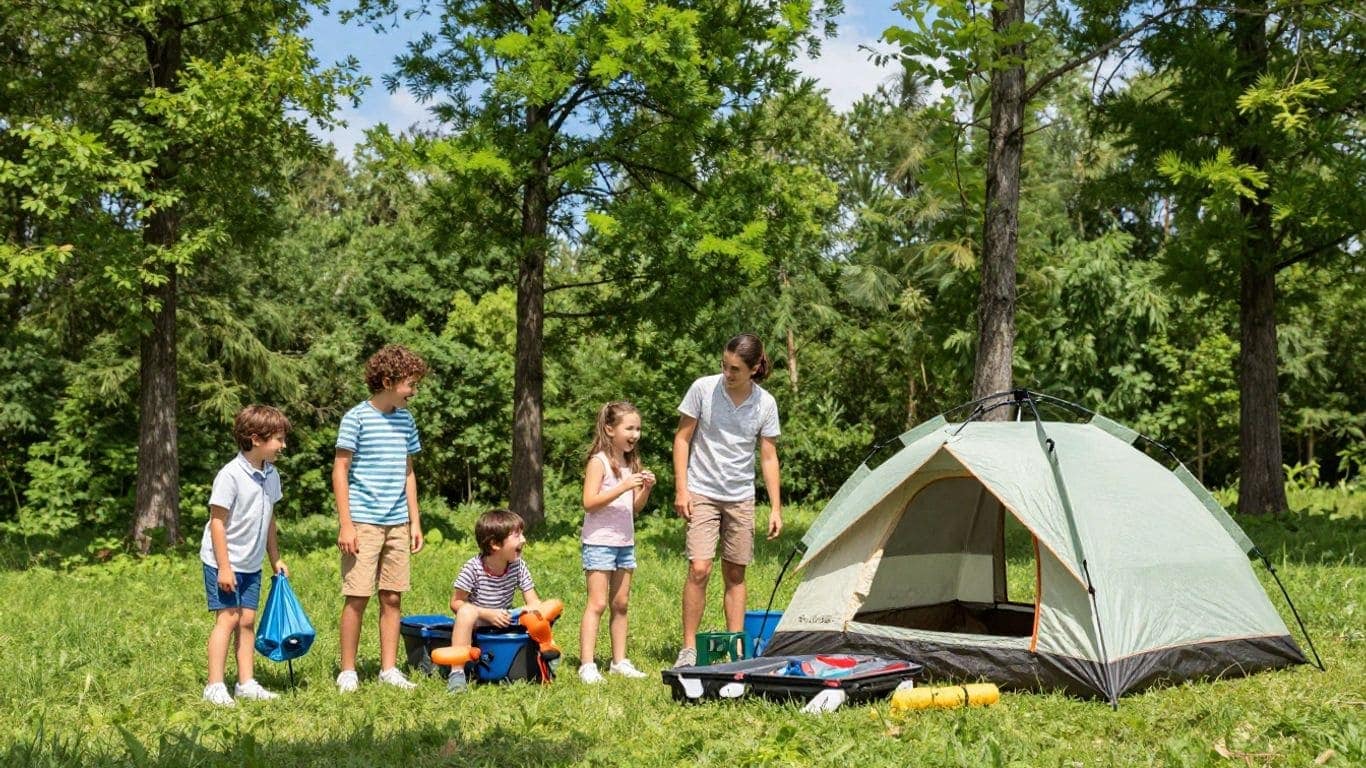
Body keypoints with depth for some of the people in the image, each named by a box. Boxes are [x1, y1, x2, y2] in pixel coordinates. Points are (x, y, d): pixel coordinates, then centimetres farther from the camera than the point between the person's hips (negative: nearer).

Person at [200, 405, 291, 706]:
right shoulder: (230, 475, -20)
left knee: (248, 620, 8)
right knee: (228, 618, -8)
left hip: (252, 564, 7)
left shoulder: (271, 475, 4)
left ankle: (246, 682, 14)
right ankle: (215, 686, -2)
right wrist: (224, 567, -19)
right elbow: (217, 522, -18)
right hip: (223, 562, -7)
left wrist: (275, 558, 17)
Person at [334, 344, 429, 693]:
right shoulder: (357, 418, -6)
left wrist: (415, 522, 14)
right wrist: (345, 524, -11)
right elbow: (340, 471, -6)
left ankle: (389, 669, 15)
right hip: (364, 522, -5)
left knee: (393, 597, 7)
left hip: (397, 523, 6)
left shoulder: (405, 419, 11)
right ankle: (347, 672, 7)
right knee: (357, 597, -3)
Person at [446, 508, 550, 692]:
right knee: (468, 611, -39)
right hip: (477, 623, -3)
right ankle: (457, 672, -34)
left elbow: (533, 602, -6)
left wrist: (528, 611, -31)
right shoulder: (473, 568, -18)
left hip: (505, 621, 3)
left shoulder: (518, 566, -7)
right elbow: (456, 603, -14)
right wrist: (487, 614, -26)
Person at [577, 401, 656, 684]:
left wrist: (646, 489, -3)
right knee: (597, 604, -9)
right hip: (599, 542, -7)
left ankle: (619, 661, 17)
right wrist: (624, 486, -23)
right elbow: (589, 502, -19)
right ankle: (587, 665, -8)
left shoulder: (631, 463, 12)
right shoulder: (599, 462, -10)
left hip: (625, 543, 7)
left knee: (620, 604, 10)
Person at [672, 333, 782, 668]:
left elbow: (769, 458, 4)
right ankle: (688, 648, -4)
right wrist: (681, 488, -7)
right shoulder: (703, 389, -9)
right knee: (699, 569, -14)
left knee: (735, 575, 8)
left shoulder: (765, 404, -3)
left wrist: (775, 508, 0)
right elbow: (682, 438, -1)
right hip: (702, 493, -2)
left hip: (741, 498, 2)